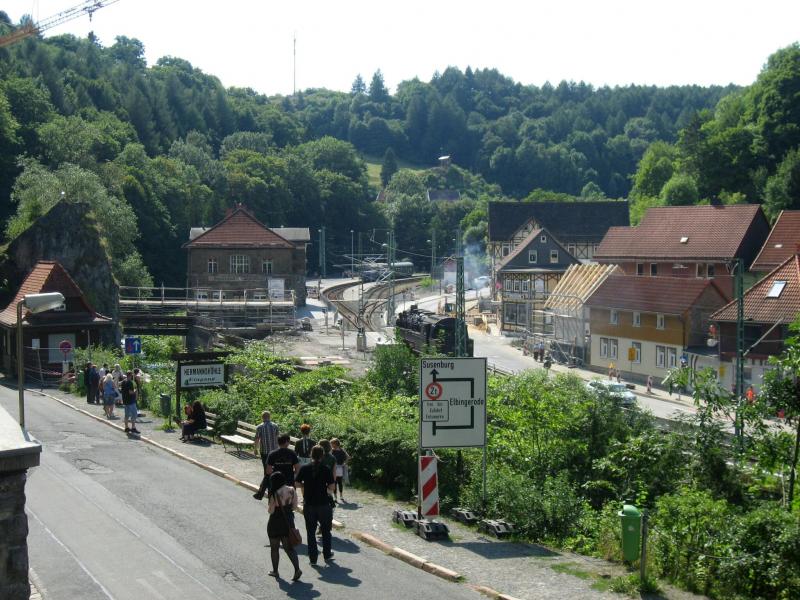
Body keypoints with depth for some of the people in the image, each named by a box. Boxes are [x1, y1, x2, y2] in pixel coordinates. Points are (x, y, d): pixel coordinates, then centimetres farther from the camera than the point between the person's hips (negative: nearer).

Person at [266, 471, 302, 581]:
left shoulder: (275, 494, -20)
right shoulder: (292, 490, -4)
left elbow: (270, 511, -16)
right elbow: (294, 506, 2)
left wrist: (269, 505, 4)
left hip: (275, 523, -5)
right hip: (288, 522, 5)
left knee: (274, 548, 13)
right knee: (289, 547, 9)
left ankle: (275, 571, 23)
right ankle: (297, 569, -7)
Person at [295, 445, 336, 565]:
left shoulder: (304, 469, -6)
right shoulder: (326, 470, -9)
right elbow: (332, 487, -11)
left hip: (309, 505, 0)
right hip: (324, 504, 0)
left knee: (310, 531, 10)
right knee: (326, 530, 17)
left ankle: (313, 558, 10)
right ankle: (327, 555, 25)